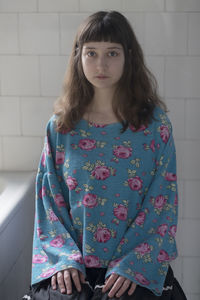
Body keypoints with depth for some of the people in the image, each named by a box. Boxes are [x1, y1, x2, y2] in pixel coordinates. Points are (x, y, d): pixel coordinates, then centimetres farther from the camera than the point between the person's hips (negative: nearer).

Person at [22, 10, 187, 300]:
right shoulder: (61, 126, 3)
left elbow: (164, 201, -5)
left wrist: (133, 265, -14)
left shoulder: (155, 123, -2)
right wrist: (64, 259, -9)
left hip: (137, 266, -1)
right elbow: (48, 199, 4)